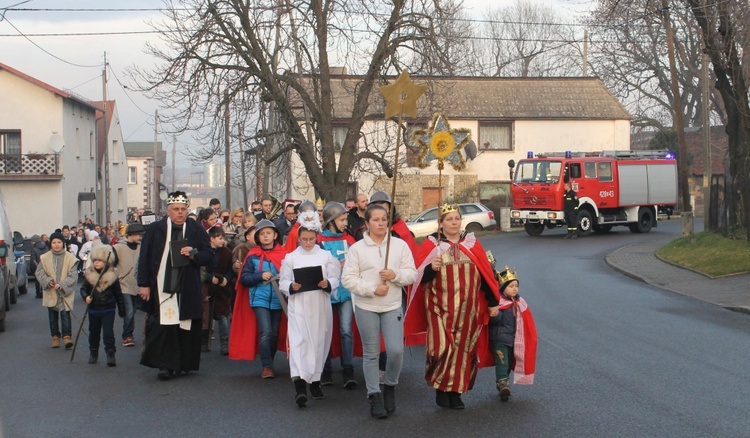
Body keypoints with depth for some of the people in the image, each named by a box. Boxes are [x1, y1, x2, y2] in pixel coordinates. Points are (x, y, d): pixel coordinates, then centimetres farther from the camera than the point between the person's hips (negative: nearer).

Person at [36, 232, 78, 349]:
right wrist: (48, 281, -18)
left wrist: (62, 284, -21)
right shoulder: (45, 258, -2)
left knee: (65, 313, -11)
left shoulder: (70, 258, -6)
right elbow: (39, 272, 0)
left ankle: (66, 336, -4)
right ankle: (55, 336, 21)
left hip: (65, 292, -2)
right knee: (53, 316, 11)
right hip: (50, 293, 2)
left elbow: (73, 276, -8)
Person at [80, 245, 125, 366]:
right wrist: (86, 297, -19)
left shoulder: (112, 276, -4)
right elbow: (83, 288, 4)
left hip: (108, 309, -3)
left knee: (108, 332, -9)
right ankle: (93, 353, 28)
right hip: (93, 309, 3)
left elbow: (118, 294, 3)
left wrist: (121, 310, 6)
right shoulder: (89, 275, 0)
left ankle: (110, 354, -5)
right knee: (93, 332, 14)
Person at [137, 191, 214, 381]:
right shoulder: (154, 229, 5)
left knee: (186, 326, 3)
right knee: (164, 326, -10)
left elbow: (209, 256, 9)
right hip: (161, 287, -2)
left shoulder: (197, 230, 7)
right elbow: (144, 257, 5)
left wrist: (194, 254, -12)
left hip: (187, 289, 2)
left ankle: (183, 364, 15)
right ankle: (165, 365, -6)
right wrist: (144, 284, -1)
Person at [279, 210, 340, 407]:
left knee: (319, 342, 7)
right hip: (298, 306, -2)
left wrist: (327, 284, -16)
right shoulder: (290, 258, 6)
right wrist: (292, 286, -15)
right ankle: (299, 385, -24)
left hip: (320, 305, 2)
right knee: (298, 341, -14)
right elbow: (283, 282, 6)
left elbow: (335, 279, 5)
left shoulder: (326, 256, 7)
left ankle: (315, 381, 22)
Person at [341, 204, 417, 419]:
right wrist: (372, 289, -17)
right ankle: (374, 396, 16)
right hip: (366, 307, -1)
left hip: (393, 306, 1)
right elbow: (348, 279, -8)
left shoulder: (400, 245, 1)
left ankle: (390, 386, 21)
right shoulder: (356, 248, -4)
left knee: (396, 350, -6)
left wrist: (395, 275, -17)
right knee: (371, 353, 5)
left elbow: (412, 274, 2)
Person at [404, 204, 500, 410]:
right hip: (440, 308, -3)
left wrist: (493, 302, 9)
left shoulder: (472, 244, 9)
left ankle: (456, 392, 15)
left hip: (467, 308, 3)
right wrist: (431, 268, -25)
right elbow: (419, 276, -4)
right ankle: (441, 390, 9)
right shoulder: (431, 244, 2)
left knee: (463, 348, 3)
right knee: (442, 347, -10)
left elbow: (486, 274, 11)